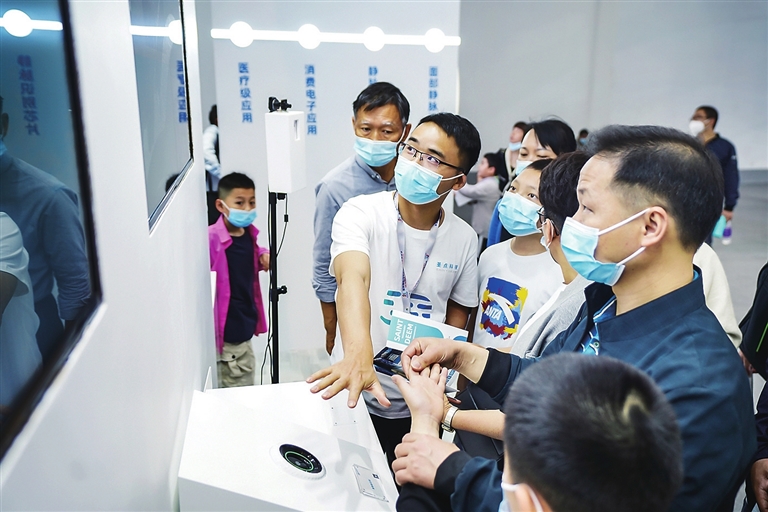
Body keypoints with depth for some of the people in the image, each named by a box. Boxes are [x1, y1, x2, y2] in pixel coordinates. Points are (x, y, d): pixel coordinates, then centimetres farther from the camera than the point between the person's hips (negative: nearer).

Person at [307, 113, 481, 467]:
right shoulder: (361, 213, -16)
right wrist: (359, 357, -54)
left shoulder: (464, 238, -4)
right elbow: (353, 279, -35)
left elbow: (457, 315, 7)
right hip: (356, 394, -3)